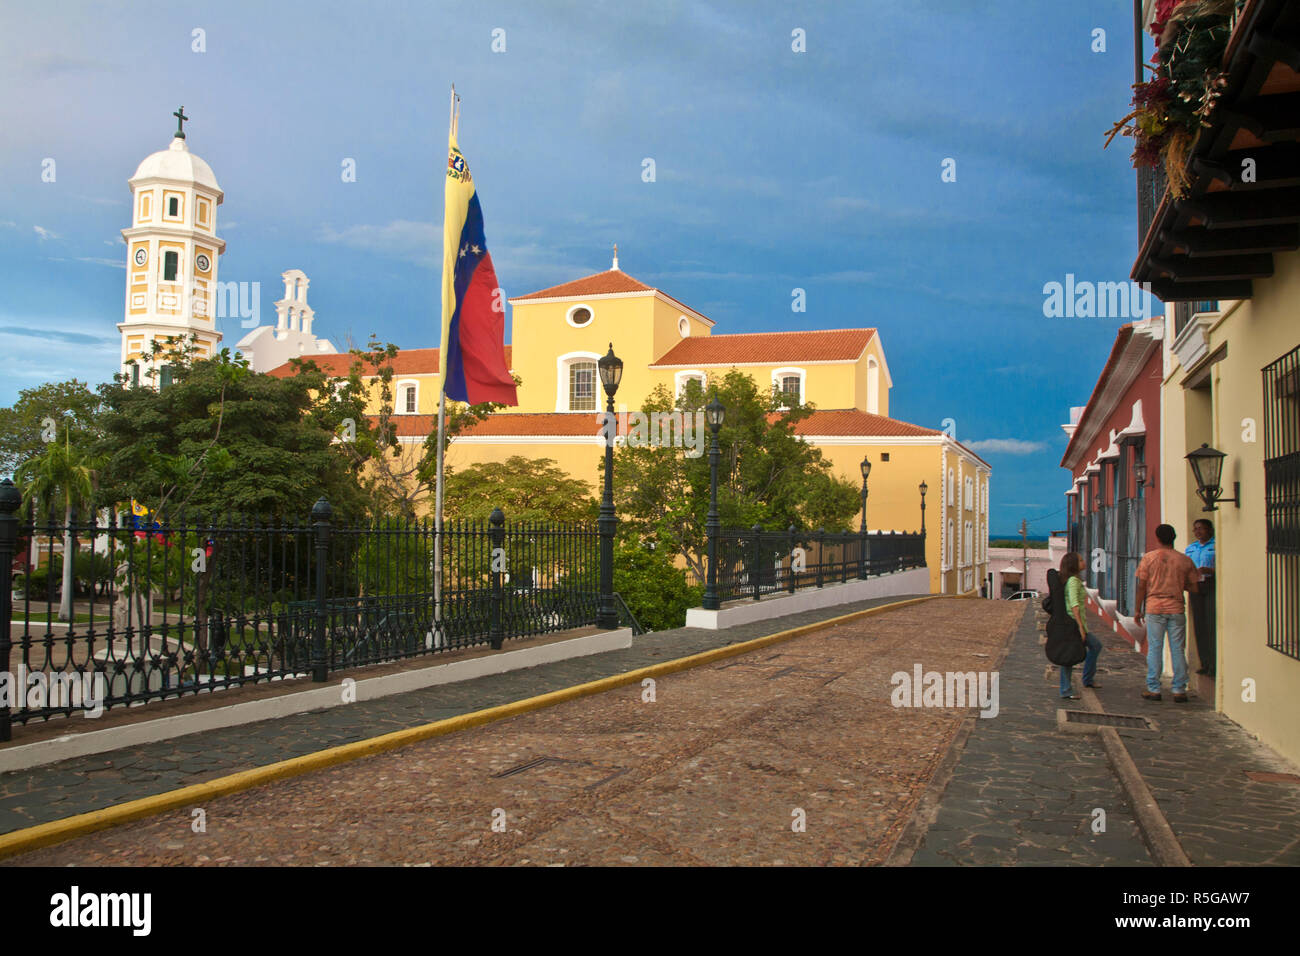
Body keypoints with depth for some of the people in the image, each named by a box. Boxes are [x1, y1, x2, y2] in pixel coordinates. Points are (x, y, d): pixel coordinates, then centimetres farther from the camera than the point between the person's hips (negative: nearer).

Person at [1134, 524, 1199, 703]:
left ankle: (1153, 689, 6)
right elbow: (1193, 588, 4)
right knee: (1178, 650, 6)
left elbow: (1141, 587, -2)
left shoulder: (1148, 558, -2)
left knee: (1154, 649, 4)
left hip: (1154, 609, -1)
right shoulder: (1185, 560, 1)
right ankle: (1179, 690, 8)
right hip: (1176, 609, 1)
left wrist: (1138, 610, 6)